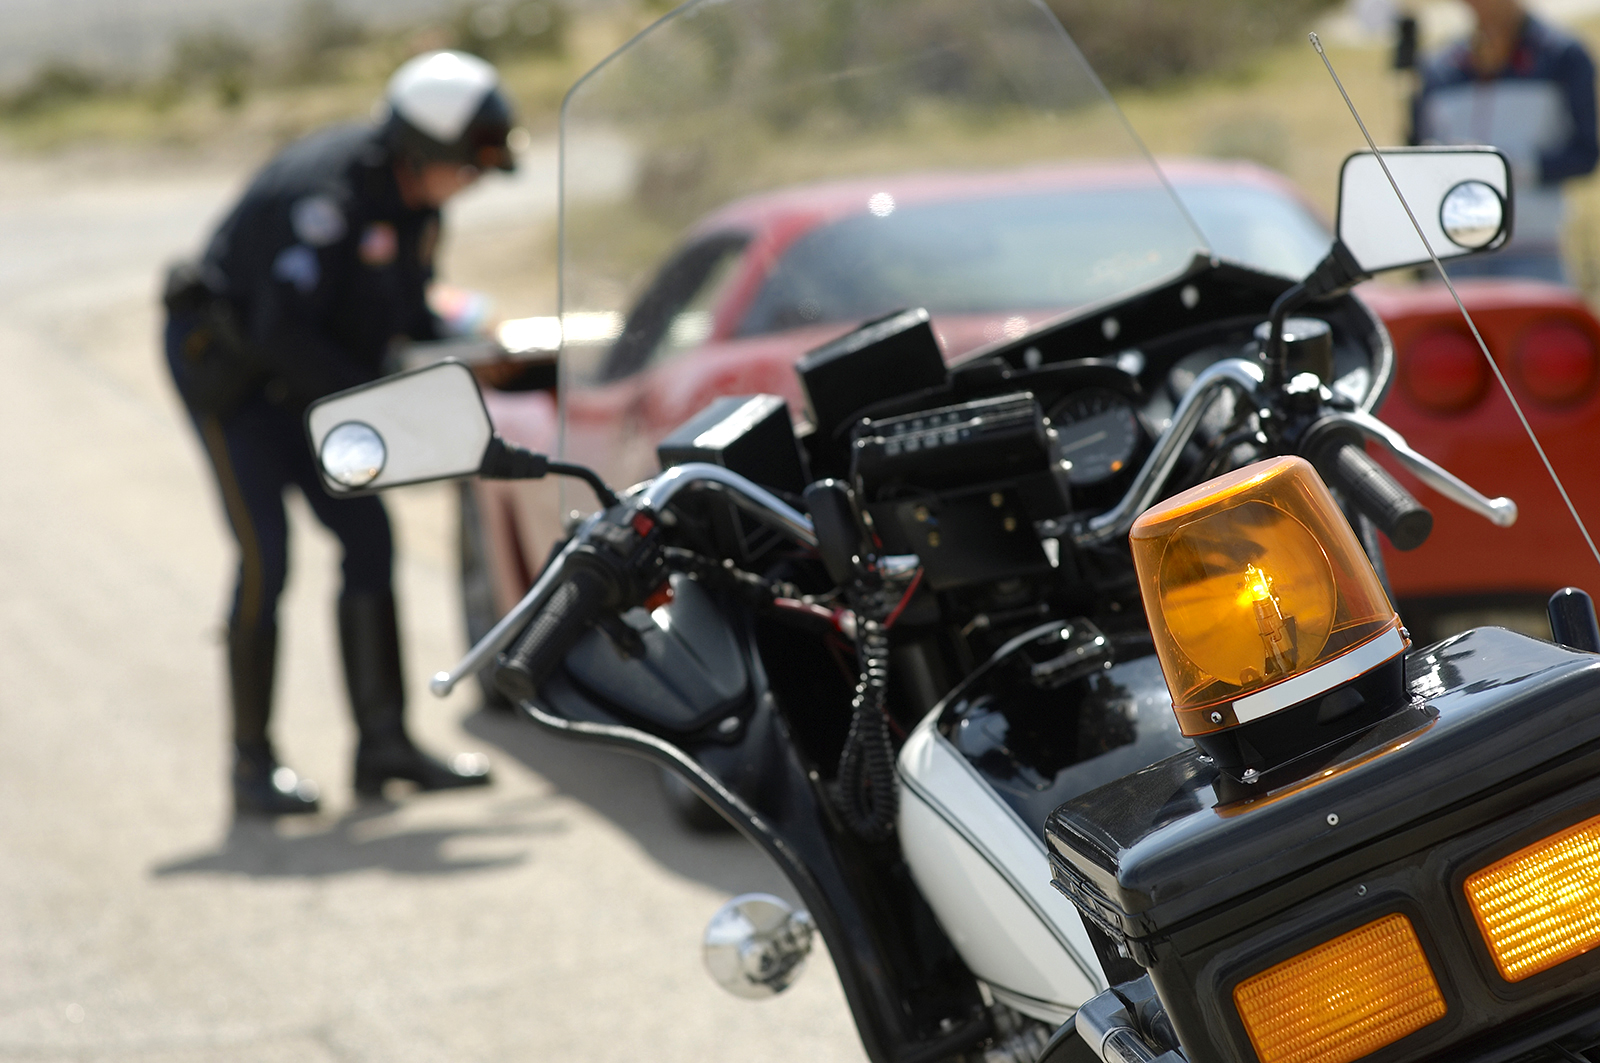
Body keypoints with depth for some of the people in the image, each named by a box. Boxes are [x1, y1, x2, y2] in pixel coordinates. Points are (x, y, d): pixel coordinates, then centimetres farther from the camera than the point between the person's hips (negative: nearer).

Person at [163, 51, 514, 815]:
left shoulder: (417, 201, -2)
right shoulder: (328, 191, -29)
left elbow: (404, 307, 10)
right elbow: (284, 333, -32)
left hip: (293, 375, 9)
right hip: (223, 361, -9)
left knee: (368, 538, 2)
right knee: (265, 556, -13)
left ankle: (383, 742, 7)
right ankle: (253, 764, -5)